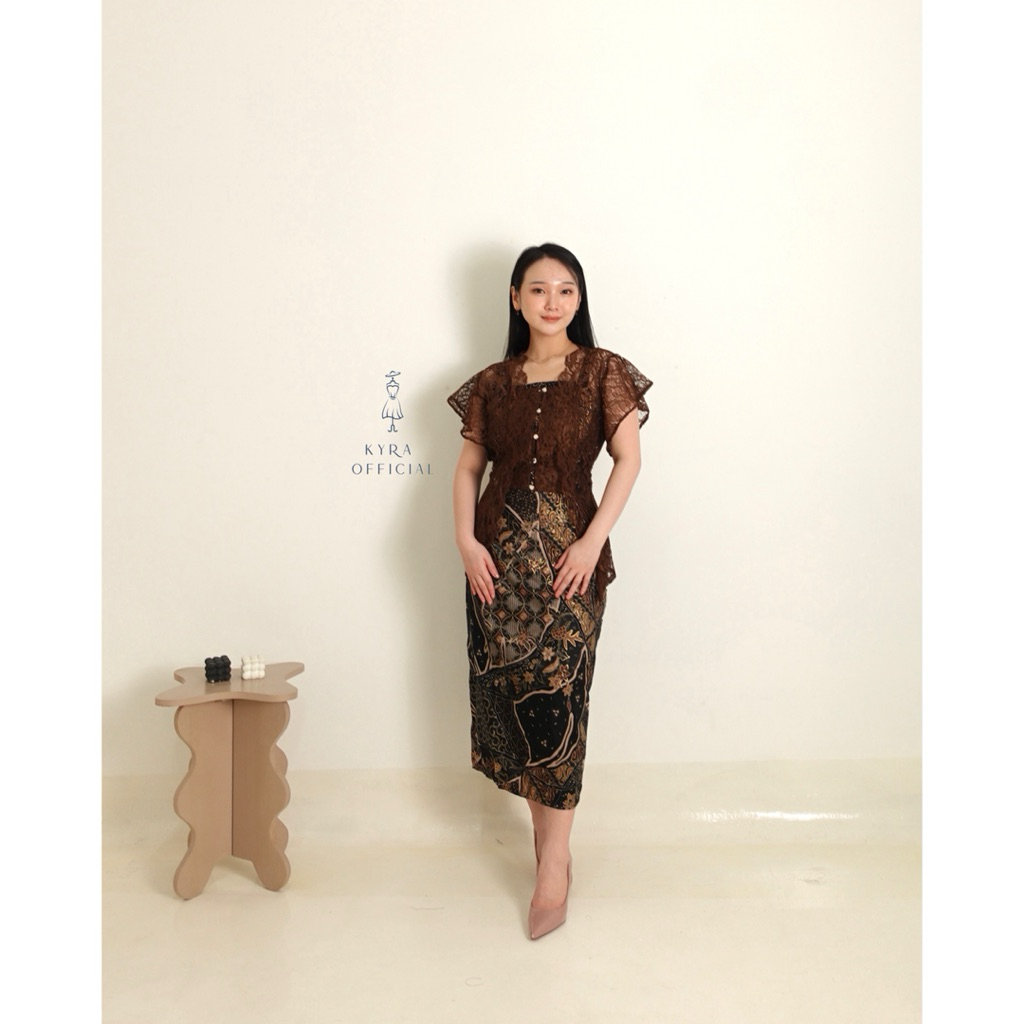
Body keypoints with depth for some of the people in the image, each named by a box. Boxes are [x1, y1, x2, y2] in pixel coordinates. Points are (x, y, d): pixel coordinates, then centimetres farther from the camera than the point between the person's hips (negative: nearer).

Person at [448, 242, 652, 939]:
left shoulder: (602, 372, 2)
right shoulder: (493, 383, 10)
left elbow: (629, 459, -5)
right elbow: (468, 468, 10)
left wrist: (593, 541, -15)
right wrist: (466, 540, -5)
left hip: (567, 553, -3)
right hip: (498, 551, 4)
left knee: (556, 697, -5)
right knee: (507, 692, 6)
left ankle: (553, 867, 4)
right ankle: (548, 832, 25)